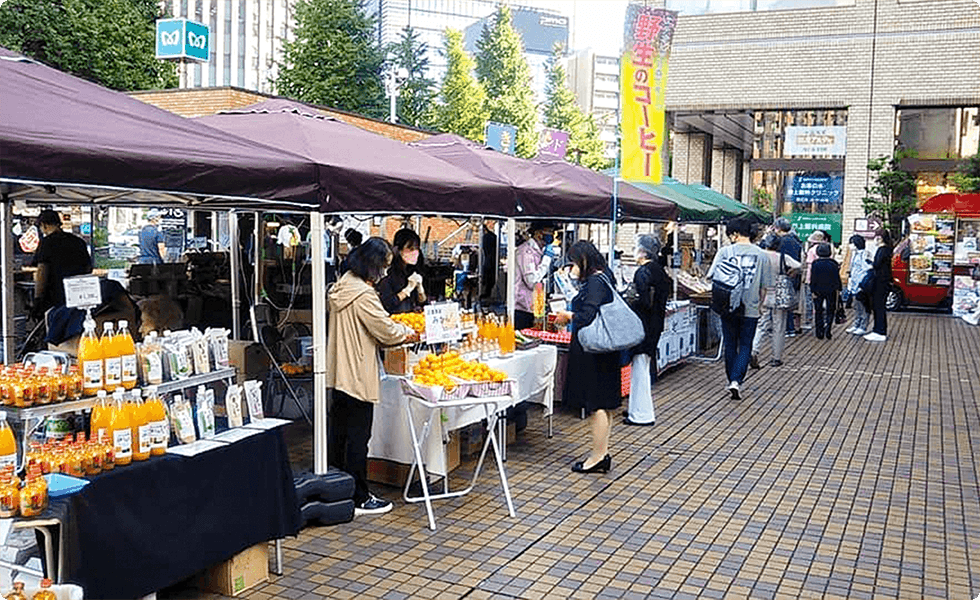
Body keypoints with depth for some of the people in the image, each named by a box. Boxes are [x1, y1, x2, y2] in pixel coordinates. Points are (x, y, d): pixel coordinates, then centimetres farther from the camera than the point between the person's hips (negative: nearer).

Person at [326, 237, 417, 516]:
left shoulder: (341, 286, 9)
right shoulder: (363, 294, -20)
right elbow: (387, 331, -16)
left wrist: (398, 329, 13)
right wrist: (409, 333, 3)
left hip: (339, 373, 10)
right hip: (358, 375, -10)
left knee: (339, 432, 17)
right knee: (358, 437, -1)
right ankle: (359, 498, 9)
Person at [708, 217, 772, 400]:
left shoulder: (725, 252, -6)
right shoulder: (761, 255, -2)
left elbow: (712, 277, -6)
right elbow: (764, 286, 2)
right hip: (750, 309, 0)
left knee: (730, 345, 14)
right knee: (745, 346, 8)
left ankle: (732, 381, 23)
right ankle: (736, 380, -9)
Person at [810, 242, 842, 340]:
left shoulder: (815, 264, -8)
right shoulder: (834, 264, -6)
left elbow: (813, 279, -7)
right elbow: (837, 278, 0)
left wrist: (813, 291, -3)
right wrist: (838, 289, 10)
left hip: (818, 291, 0)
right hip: (831, 291, 0)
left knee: (818, 312, 8)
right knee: (830, 312, 9)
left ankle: (820, 334, 7)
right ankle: (828, 333, 3)